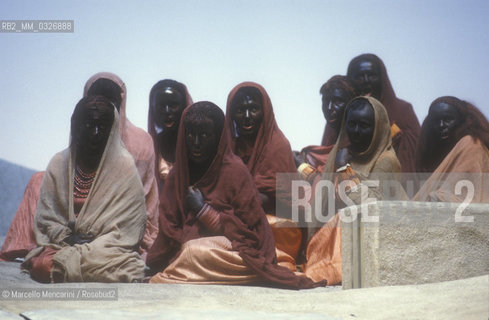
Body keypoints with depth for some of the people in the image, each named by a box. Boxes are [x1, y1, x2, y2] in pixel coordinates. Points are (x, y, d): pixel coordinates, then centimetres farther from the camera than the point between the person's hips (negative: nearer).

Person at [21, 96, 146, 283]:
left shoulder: (124, 167, -1)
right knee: (41, 265, -28)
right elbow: (46, 217, 9)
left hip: (108, 251, -3)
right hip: (65, 244, 4)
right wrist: (67, 238, -11)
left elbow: (123, 232, -5)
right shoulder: (59, 164, 9)